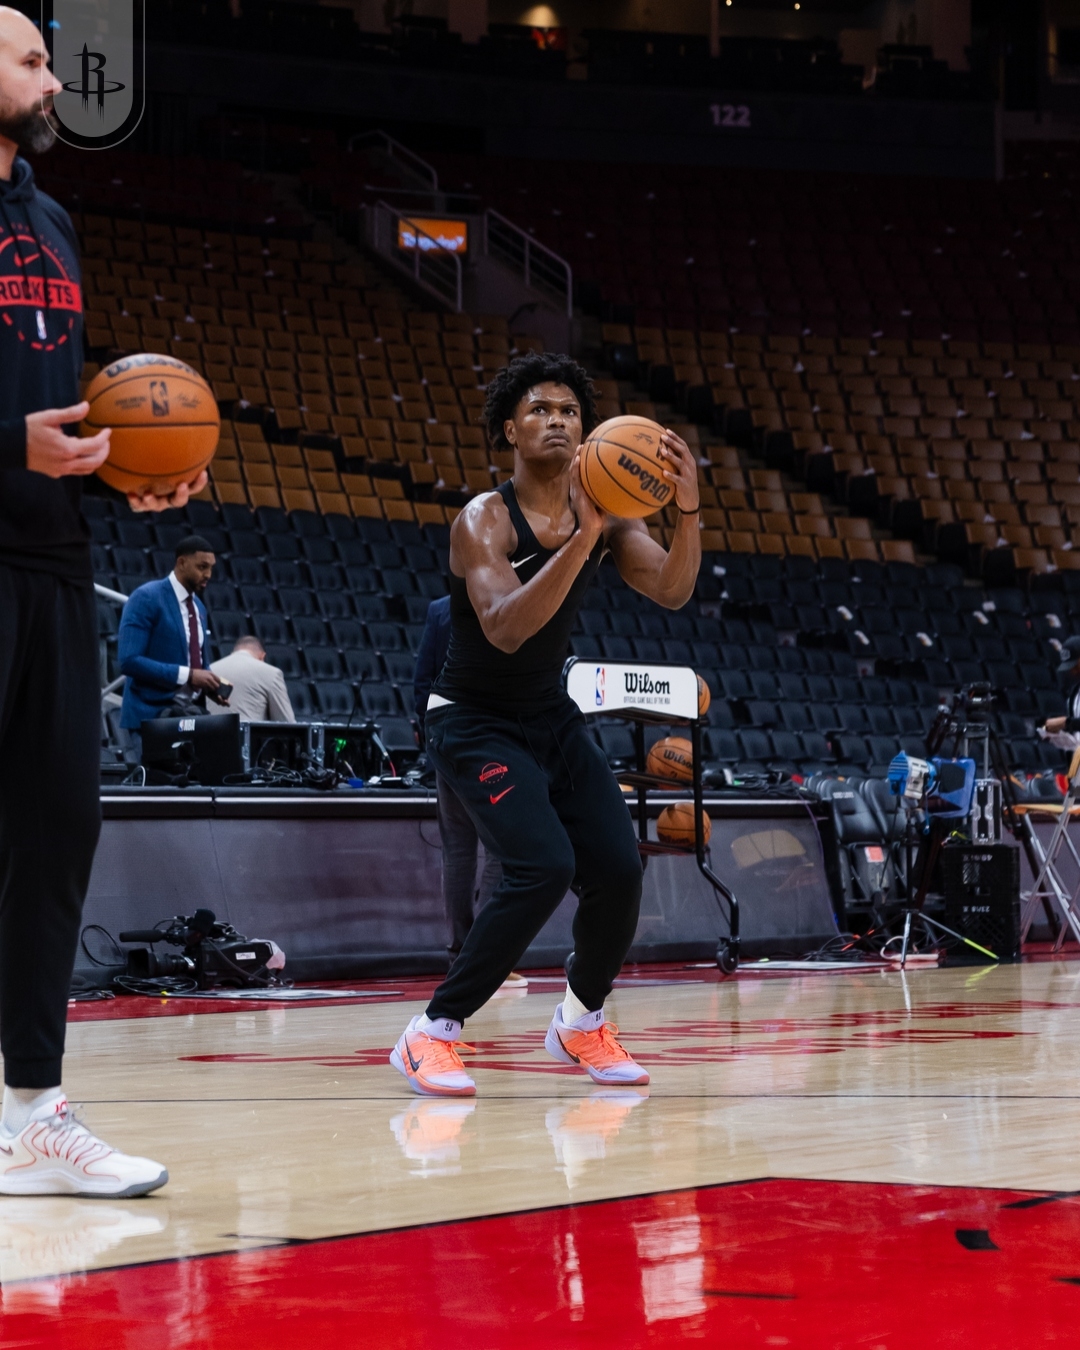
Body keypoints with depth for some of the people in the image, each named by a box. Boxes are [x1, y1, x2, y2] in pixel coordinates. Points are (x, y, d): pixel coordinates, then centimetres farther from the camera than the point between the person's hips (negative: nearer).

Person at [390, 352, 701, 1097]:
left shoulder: (604, 511, -2)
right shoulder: (485, 521, -21)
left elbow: (672, 591, -14)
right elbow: (505, 629, -36)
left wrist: (689, 510, -31)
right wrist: (583, 537, -43)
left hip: (551, 714, 7)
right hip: (475, 722, -7)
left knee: (619, 868, -4)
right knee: (544, 868, -23)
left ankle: (580, 1022, 21)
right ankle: (433, 1033, -14)